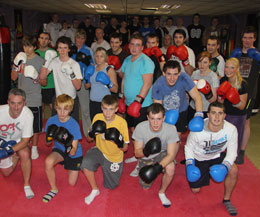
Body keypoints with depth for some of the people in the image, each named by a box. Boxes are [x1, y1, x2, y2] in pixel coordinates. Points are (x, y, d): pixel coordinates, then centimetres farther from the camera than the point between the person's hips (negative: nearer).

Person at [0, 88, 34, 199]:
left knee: (25, 154, -31)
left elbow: (25, 140, -24)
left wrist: (9, 151, -36)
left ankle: (26, 185, -12)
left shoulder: (28, 114, -31)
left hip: (18, 141, -1)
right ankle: (16, 157, 36)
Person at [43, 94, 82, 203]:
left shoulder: (74, 124, -27)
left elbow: (72, 152, -27)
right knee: (48, 161, -32)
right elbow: (47, 143, -4)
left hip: (74, 154, -2)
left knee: (71, 183, 2)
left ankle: (72, 168, 38)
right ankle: (53, 189, -6)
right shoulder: (51, 121, -16)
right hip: (59, 149, 2)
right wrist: (49, 137, -26)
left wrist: (67, 143, -47)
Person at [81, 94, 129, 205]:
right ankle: (95, 190, -5)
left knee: (111, 186, 9)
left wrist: (119, 141, -36)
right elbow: (89, 139, 0)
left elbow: (125, 148, -15)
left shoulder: (121, 122, -22)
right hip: (100, 150, 2)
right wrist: (93, 133, -22)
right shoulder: (97, 117, -13)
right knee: (86, 163, -30)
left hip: (114, 157, -1)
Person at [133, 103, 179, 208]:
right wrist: (145, 152, -41)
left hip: (162, 153, -1)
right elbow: (137, 152, -18)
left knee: (170, 168, -32)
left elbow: (171, 154, -24)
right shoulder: (140, 127, -28)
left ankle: (162, 192, -1)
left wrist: (158, 167, -39)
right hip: (145, 157, 1)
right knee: (145, 186, 5)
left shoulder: (171, 129, -29)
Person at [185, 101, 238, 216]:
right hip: (199, 158, -1)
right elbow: (188, 147, -12)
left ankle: (226, 199, -1)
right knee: (195, 190, 5)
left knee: (233, 170, -28)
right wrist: (190, 166, -22)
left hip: (218, 156, 1)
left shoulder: (231, 129, -27)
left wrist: (225, 166, -31)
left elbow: (232, 152, -14)